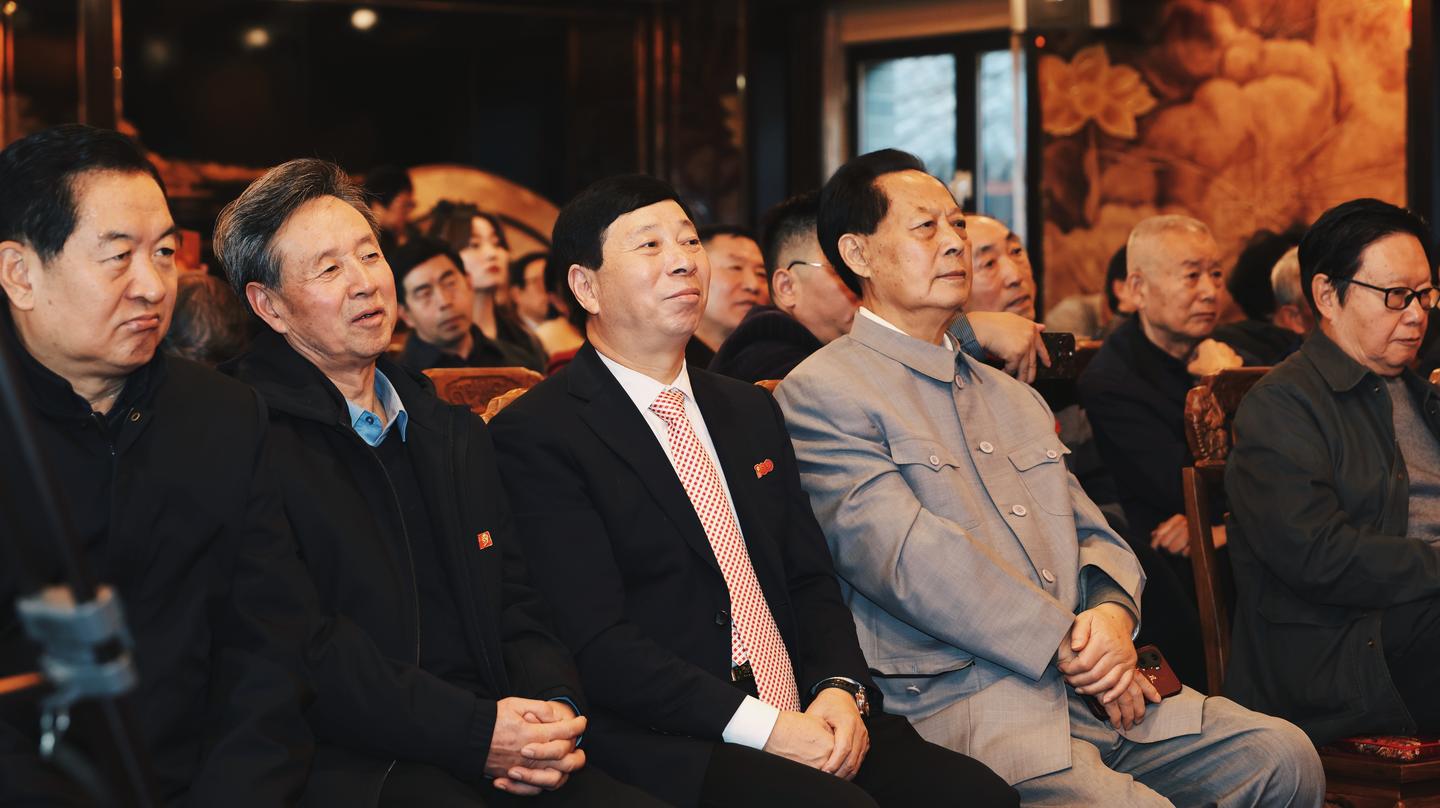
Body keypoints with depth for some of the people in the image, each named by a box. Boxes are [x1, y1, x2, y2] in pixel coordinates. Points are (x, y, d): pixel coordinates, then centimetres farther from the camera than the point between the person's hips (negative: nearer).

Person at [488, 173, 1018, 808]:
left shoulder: (751, 412, 19)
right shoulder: (536, 437, -5)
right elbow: (596, 644, -12)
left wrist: (841, 689, -2)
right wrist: (762, 726, -18)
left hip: (806, 719, 7)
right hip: (663, 746, -6)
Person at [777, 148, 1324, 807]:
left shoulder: (1014, 399, 25)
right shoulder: (820, 394, -2)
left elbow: (1094, 535, 21)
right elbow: (907, 556, -13)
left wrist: (1112, 611, -3)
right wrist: (1066, 644, -13)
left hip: (1092, 681, 7)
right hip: (954, 699, -7)